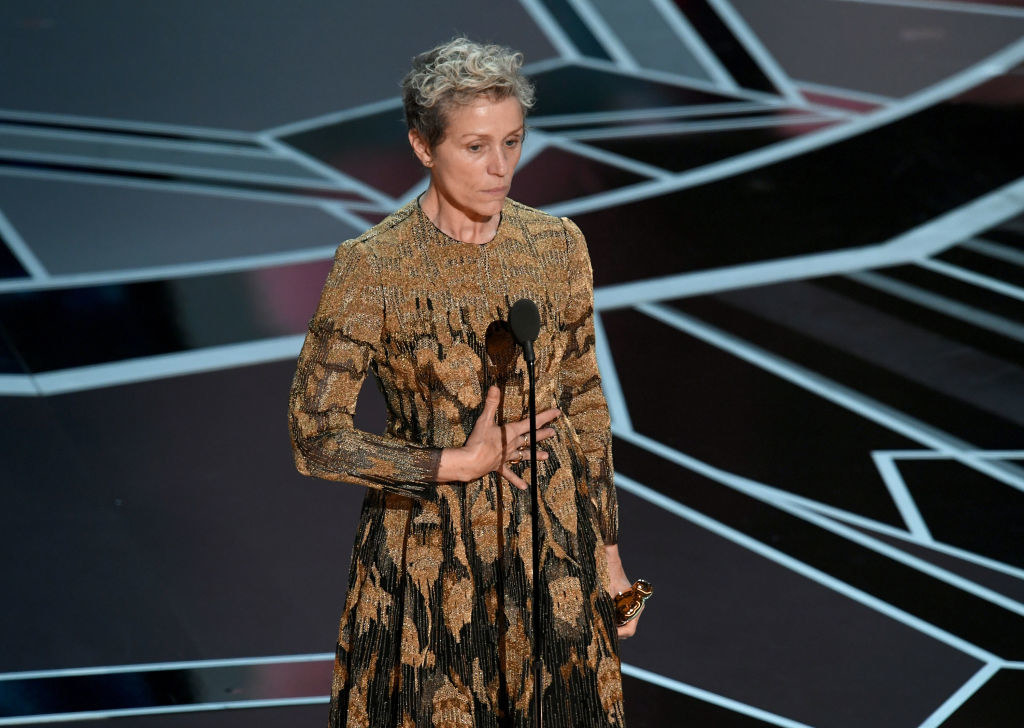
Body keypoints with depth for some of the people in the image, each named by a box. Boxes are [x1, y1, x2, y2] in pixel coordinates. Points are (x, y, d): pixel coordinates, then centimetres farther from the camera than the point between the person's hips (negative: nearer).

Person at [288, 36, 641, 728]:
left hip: (552, 543, 3)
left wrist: (609, 555, 8)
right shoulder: (373, 265, -13)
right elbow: (317, 437, -13)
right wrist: (460, 463, -14)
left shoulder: (558, 245, -1)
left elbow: (585, 404, 8)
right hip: (428, 553, -3)